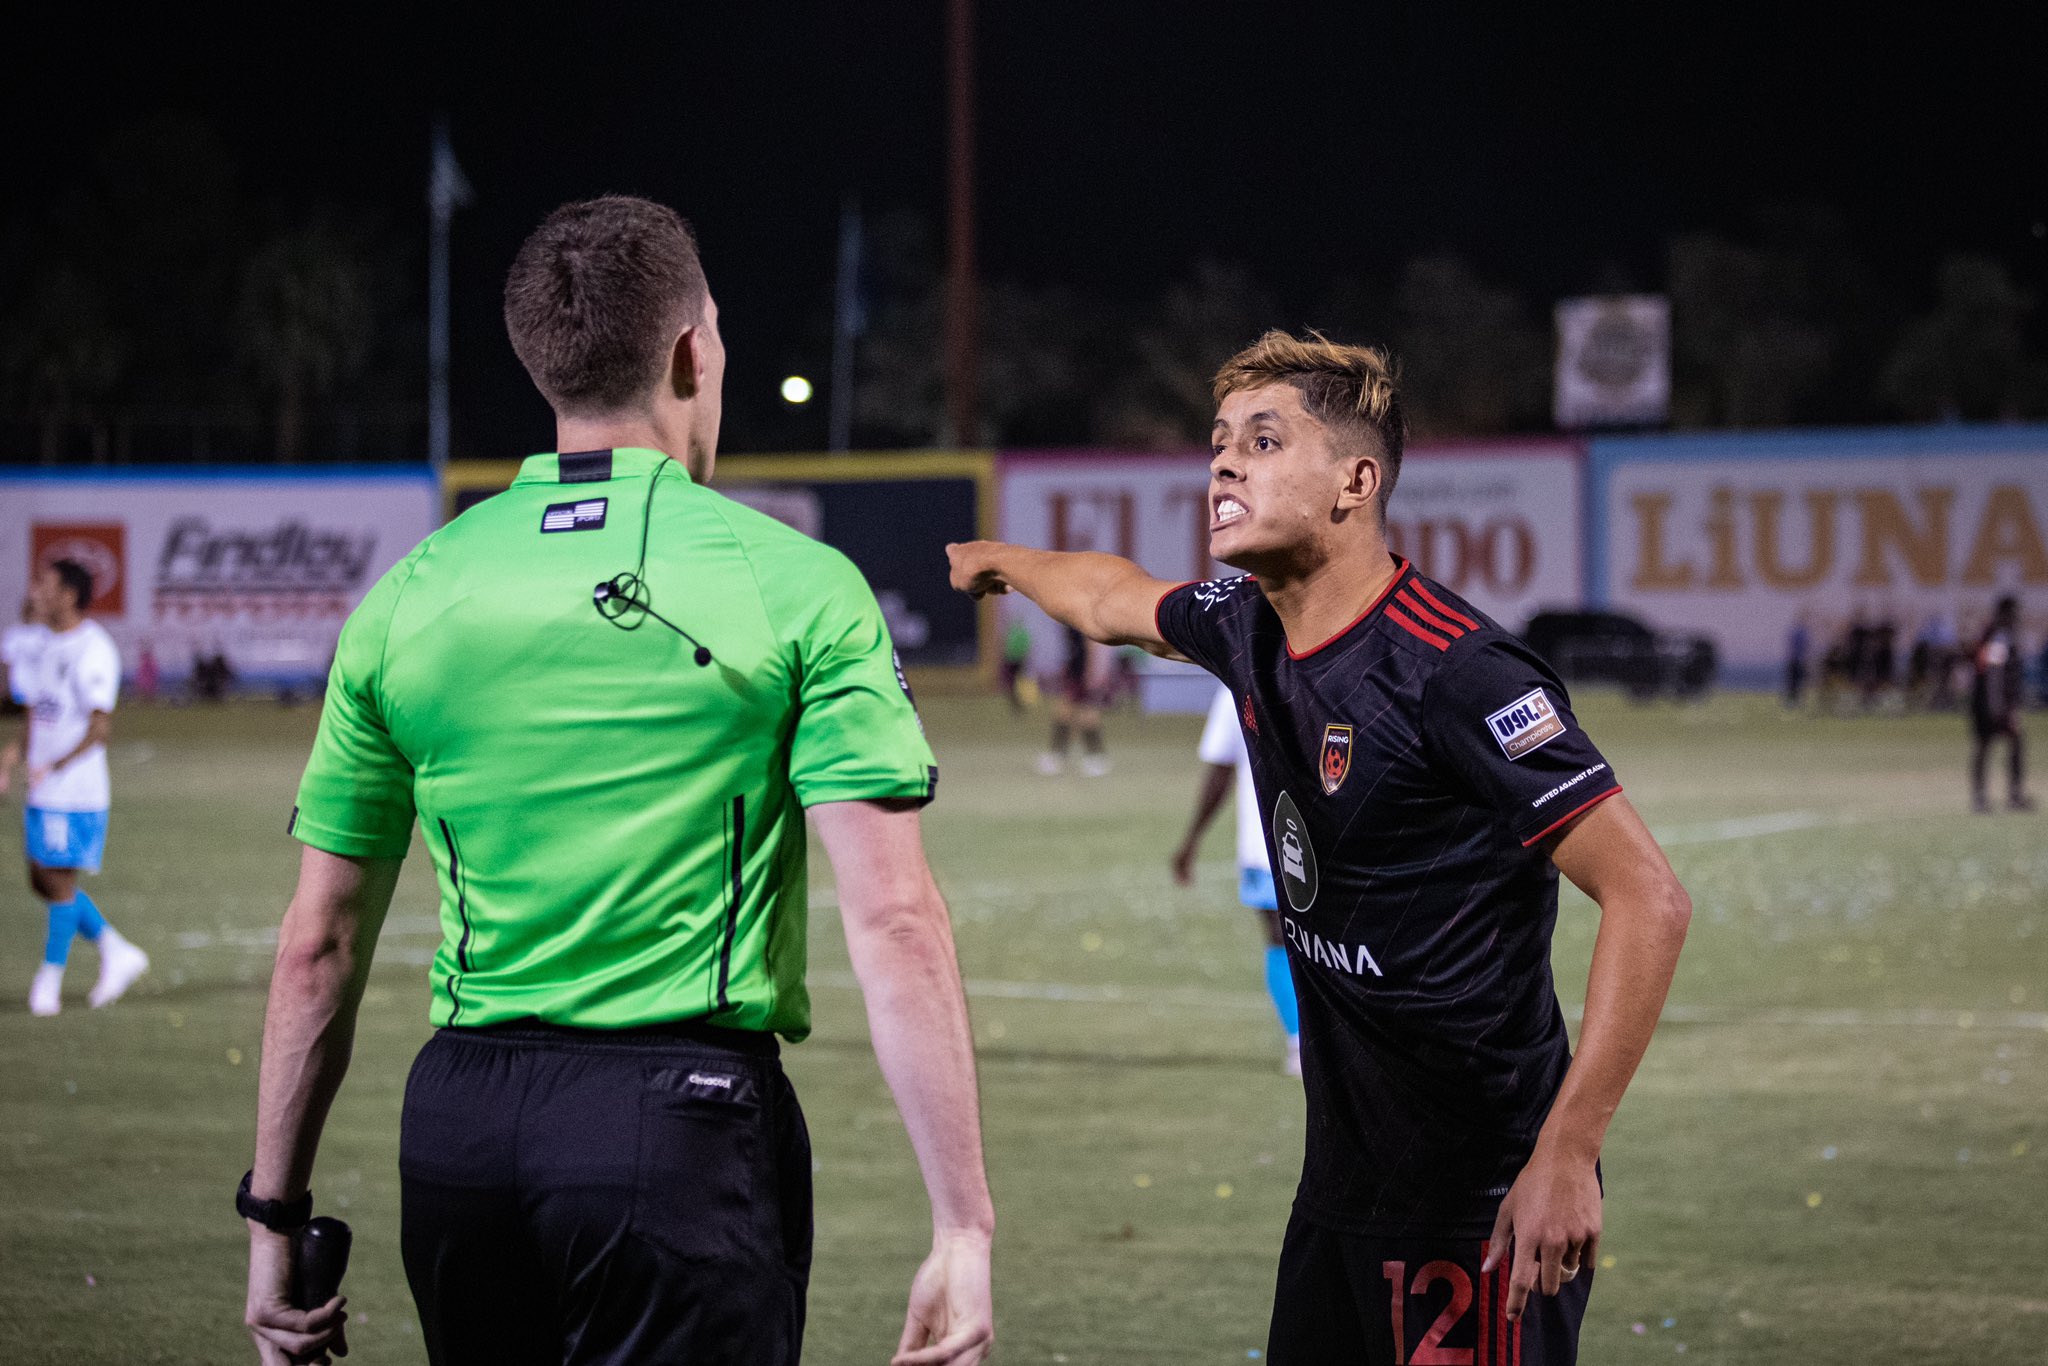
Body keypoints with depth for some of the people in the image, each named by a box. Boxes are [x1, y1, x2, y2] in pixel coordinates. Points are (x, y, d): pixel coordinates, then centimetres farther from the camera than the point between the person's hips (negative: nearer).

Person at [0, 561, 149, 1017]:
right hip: (43, 791, 9)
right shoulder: (49, 649, 14)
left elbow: (101, 726, -20)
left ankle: (49, 980, 6)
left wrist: (57, 766, -30)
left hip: (75, 791, -9)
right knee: (42, 880, 10)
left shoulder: (92, 650, -15)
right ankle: (117, 953, 19)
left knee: (59, 880, -3)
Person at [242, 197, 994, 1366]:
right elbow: (893, 922, -11)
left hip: (461, 1120, 5)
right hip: (684, 1120, -4)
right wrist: (964, 1229, -10)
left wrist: (277, 1216, 16)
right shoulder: (794, 586, -4)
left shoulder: (410, 596, 7)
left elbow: (320, 942, 9)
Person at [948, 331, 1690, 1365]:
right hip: (1344, 1181, 8)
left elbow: (1648, 900, -22)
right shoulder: (1250, 631, 6)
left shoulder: (1450, 669, -20)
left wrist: (1567, 1154, -26)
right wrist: (1004, 563, 51)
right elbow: (1117, 599, 31)